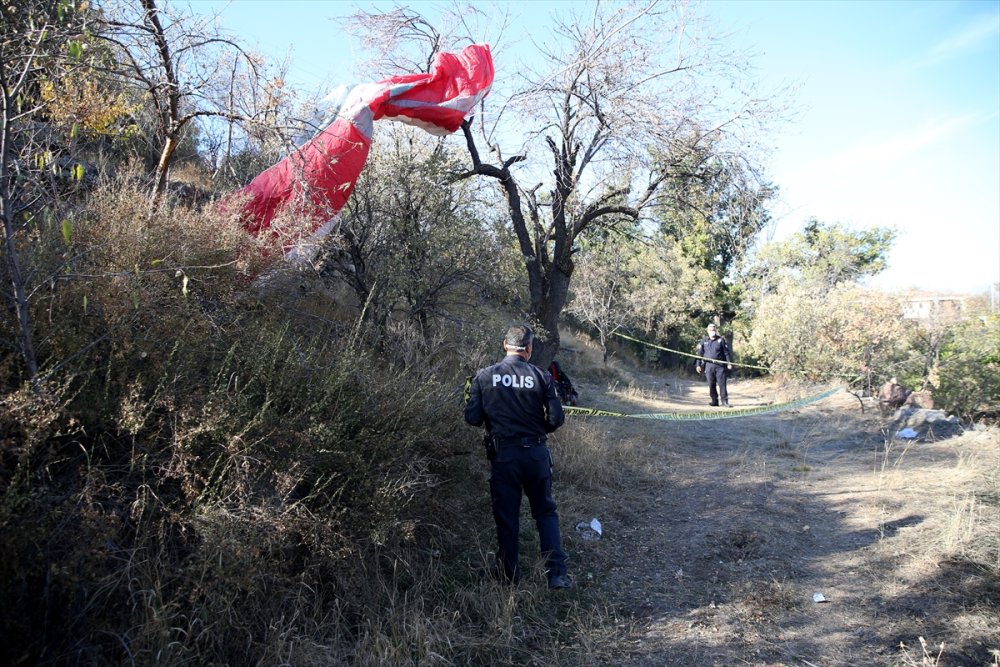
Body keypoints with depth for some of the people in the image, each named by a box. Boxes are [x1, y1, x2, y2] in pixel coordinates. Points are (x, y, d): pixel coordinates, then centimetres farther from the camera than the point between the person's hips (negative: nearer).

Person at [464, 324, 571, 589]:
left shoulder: (484, 376, -4)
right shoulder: (541, 377, -5)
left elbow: (472, 417, -6)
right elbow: (556, 419, -6)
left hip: (502, 454, 0)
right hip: (536, 453, 0)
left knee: (506, 517, 12)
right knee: (546, 512, 15)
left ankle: (509, 576, 22)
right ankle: (557, 573, 10)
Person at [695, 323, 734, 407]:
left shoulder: (721, 340, 5)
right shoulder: (704, 341, 10)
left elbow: (726, 352, 5)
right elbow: (700, 353, 10)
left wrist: (729, 363, -1)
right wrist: (698, 365, 3)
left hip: (720, 365, -2)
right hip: (709, 365, 2)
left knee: (722, 384, -5)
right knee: (711, 385, 4)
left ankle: (725, 401, -1)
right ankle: (714, 401, 15)